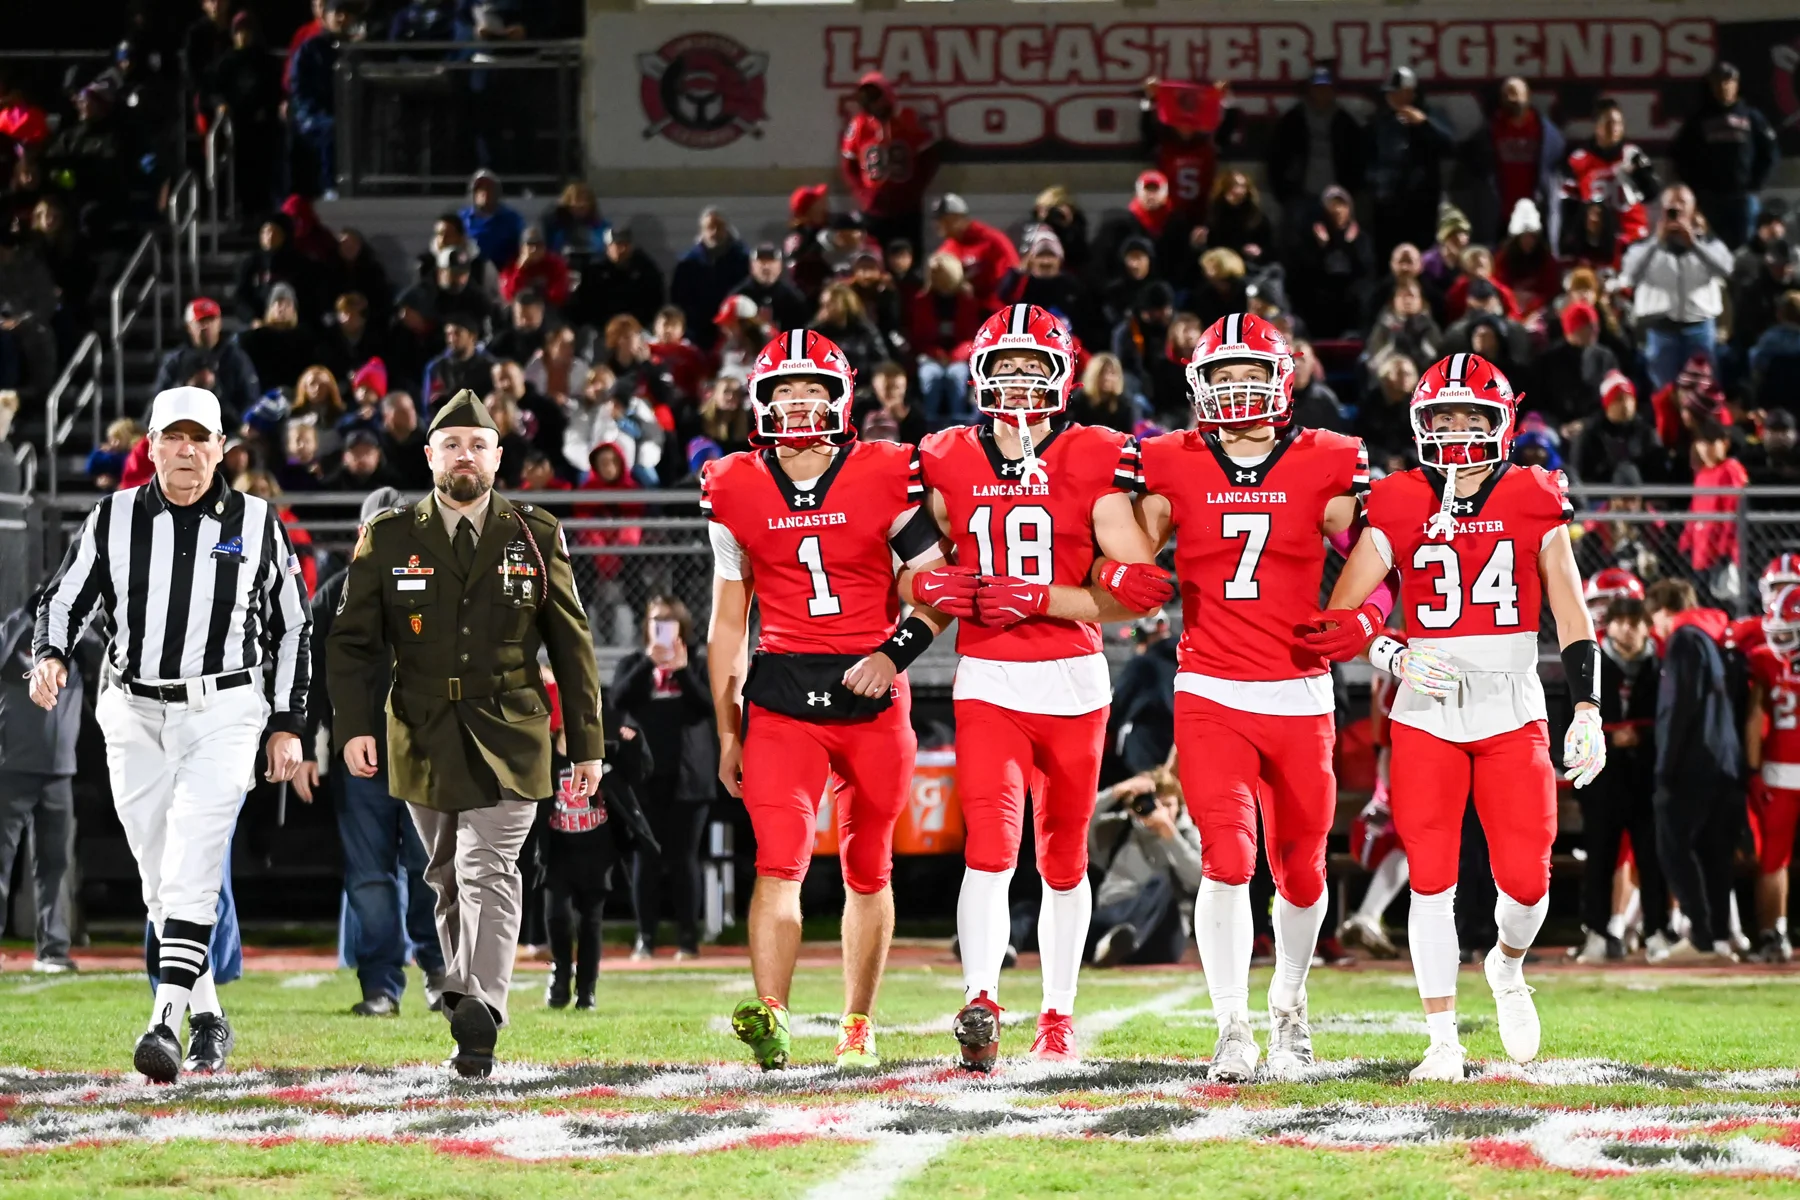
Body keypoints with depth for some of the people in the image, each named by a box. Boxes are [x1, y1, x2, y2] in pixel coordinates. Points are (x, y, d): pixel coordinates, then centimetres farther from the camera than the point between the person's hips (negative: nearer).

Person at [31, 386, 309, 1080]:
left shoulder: (256, 522, 2)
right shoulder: (115, 519, 4)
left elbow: (291, 627, 8)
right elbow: (66, 598, 5)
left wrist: (287, 725, 4)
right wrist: (50, 657, -17)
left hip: (223, 715, -3)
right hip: (134, 714, 3)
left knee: (190, 873, -17)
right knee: (160, 880, 7)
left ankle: (166, 1020, -23)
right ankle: (207, 1016, 21)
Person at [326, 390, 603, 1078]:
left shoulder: (536, 539, 5)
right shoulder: (388, 540, 5)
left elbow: (572, 646, 8)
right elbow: (353, 639, 3)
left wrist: (587, 745, 6)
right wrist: (353, 724, -11)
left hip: (509, 737, -2)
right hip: (425, 736, 2)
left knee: (488, 871, -16)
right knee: (448, 880, 9)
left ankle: (481, 1016, -26)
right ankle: (463, 987, 23)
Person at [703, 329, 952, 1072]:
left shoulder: (886, 478, -1)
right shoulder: (738, 491, 5)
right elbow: (728, 623, 13)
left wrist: (895, 653, -16)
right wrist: (728, 731, 13)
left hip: (872, 700, 0)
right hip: (781, 701, 0)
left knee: (867, 872, 11)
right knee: (779, 861, -17)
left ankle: (857, 1028, 22)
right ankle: (769, 1020, -28)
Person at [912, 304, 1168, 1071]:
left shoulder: (1093, 462, -2)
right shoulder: (948, 464, 4)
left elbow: (1138, 591, -7)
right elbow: (917, 582, 11)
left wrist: (1039, 599, -17)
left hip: (1073, 684, 0)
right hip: (987, 685, 0)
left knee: (1064, 860, 13)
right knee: (990, 847, -18)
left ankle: (1058, 1015, 26)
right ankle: (979, 1004, -30)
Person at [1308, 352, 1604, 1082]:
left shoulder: (1533, 505, 2)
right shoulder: (1398, 509, 0)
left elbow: (1572, 618, 3)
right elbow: (1339, 619, -3)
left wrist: (1587, 710, -5)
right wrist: (1392, 655, -21)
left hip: (1513, 713, 0)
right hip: (1427, 717, 0)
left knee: (1526, 877, -4)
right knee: (1431, 877, -5)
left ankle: (1508, 967, 30)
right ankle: (1443, 1041, 3)